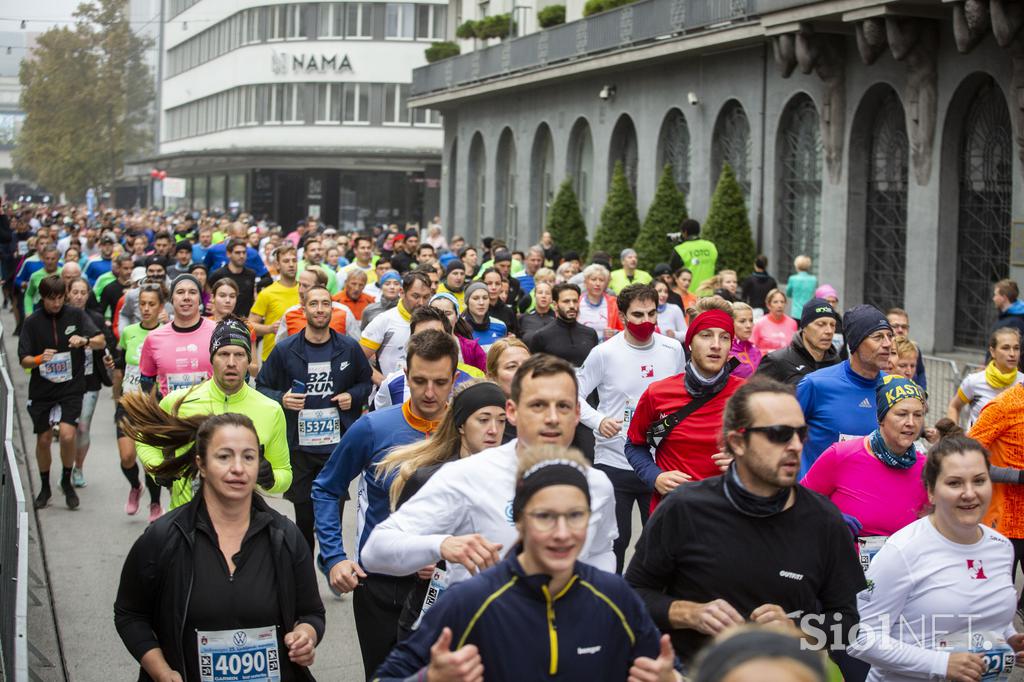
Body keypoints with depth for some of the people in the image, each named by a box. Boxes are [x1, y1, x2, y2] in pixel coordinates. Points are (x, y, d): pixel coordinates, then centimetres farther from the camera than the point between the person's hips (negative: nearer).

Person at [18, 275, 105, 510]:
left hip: (71, 387, -1)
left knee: (67, 434, -18)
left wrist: (84, 341, -28)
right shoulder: (32, 322, -2)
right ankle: (45, 488, 29)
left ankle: (67, 481, 6)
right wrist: (40, 359, -24)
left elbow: (101, 342, -8)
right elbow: (24, 361, -3)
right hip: (41, 390, 1)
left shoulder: (76, 315, -3)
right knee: (43, 440, 9)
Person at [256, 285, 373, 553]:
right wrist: (281, 399, -12)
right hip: (298, 447, 0)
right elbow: (261, 386, 7)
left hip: (338, 447, 0)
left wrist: (353, 396, -2)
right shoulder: (285, 350, -1)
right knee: (304, 518, 8)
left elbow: (366, 382, 18)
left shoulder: (349, 348, 3)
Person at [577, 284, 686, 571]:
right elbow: (575, 395, -2)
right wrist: (599, 420, -18)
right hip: (613, 462, -3)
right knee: (614, 539, 3)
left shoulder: (673, 350, 3)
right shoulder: (604, 353, -7)